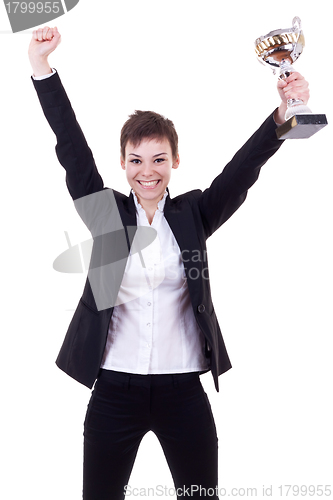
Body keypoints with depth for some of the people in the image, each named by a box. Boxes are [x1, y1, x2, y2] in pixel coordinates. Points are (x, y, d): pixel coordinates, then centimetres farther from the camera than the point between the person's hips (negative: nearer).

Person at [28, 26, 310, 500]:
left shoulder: (193, 215, 4)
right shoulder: (107, 215, 3)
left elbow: (243, 168, -7)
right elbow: (73, 150, -4)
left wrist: (283, 114, -22)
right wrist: (42, 69, -10)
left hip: (183, 388, 0)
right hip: (115, 389, 0)